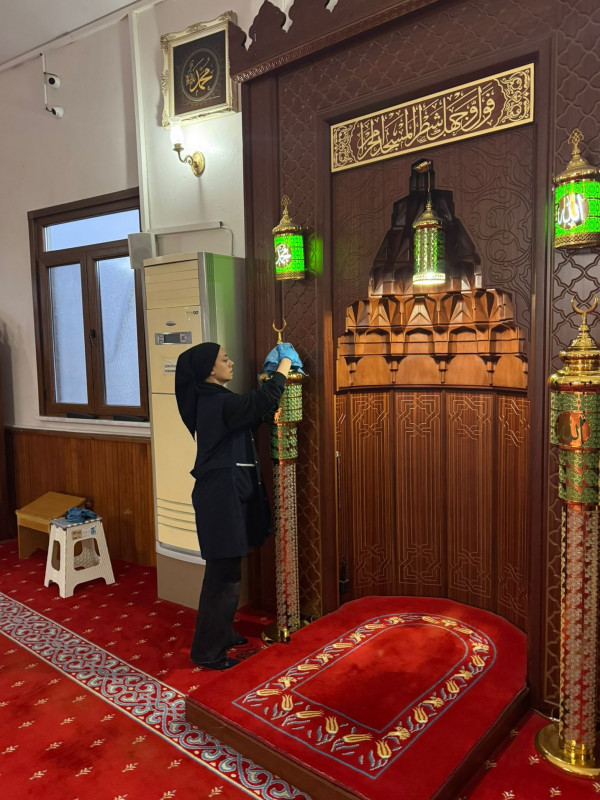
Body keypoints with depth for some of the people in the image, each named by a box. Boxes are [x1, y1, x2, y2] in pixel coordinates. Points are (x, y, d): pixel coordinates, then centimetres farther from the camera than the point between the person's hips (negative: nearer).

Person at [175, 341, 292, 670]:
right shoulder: (219, 402, -19)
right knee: (223, 573, -1)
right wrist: (283, 367, -10)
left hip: (222, 493, 10)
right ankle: (207, 650, 12)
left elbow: (250, 409, 21)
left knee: (225, 569, 20)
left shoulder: (210, 399, 11)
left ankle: (221, 634, 34)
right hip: (221, 495, -10)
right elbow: (263, 400, -24)